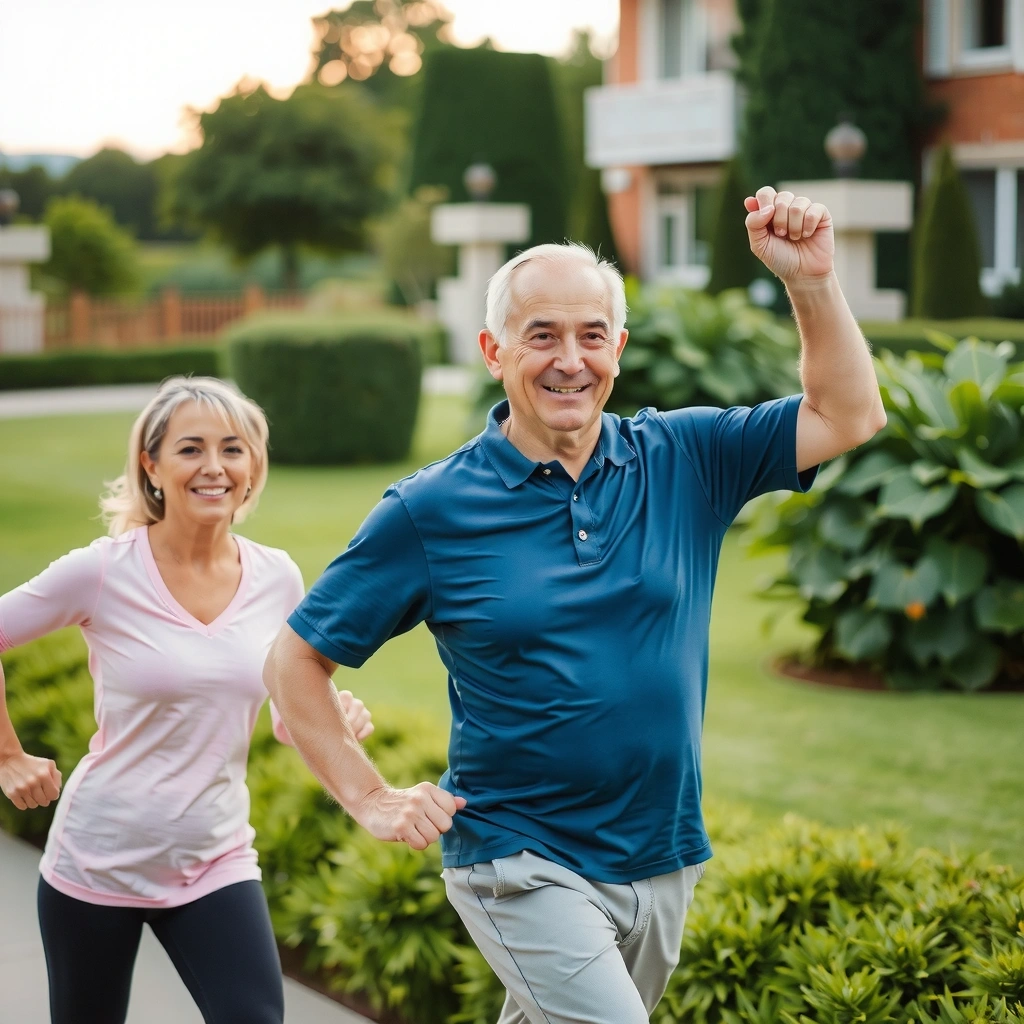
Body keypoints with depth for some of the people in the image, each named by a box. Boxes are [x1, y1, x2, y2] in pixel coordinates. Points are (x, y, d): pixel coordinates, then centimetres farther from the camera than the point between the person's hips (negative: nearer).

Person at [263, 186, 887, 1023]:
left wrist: (812, 279, -13)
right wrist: (371, 798, -9)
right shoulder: (432, 509, -8)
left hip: (661, 864, 4)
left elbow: (849, 416, -1)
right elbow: (295, 661, -2)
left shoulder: (682, 462, -1)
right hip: (521, 866, -4)